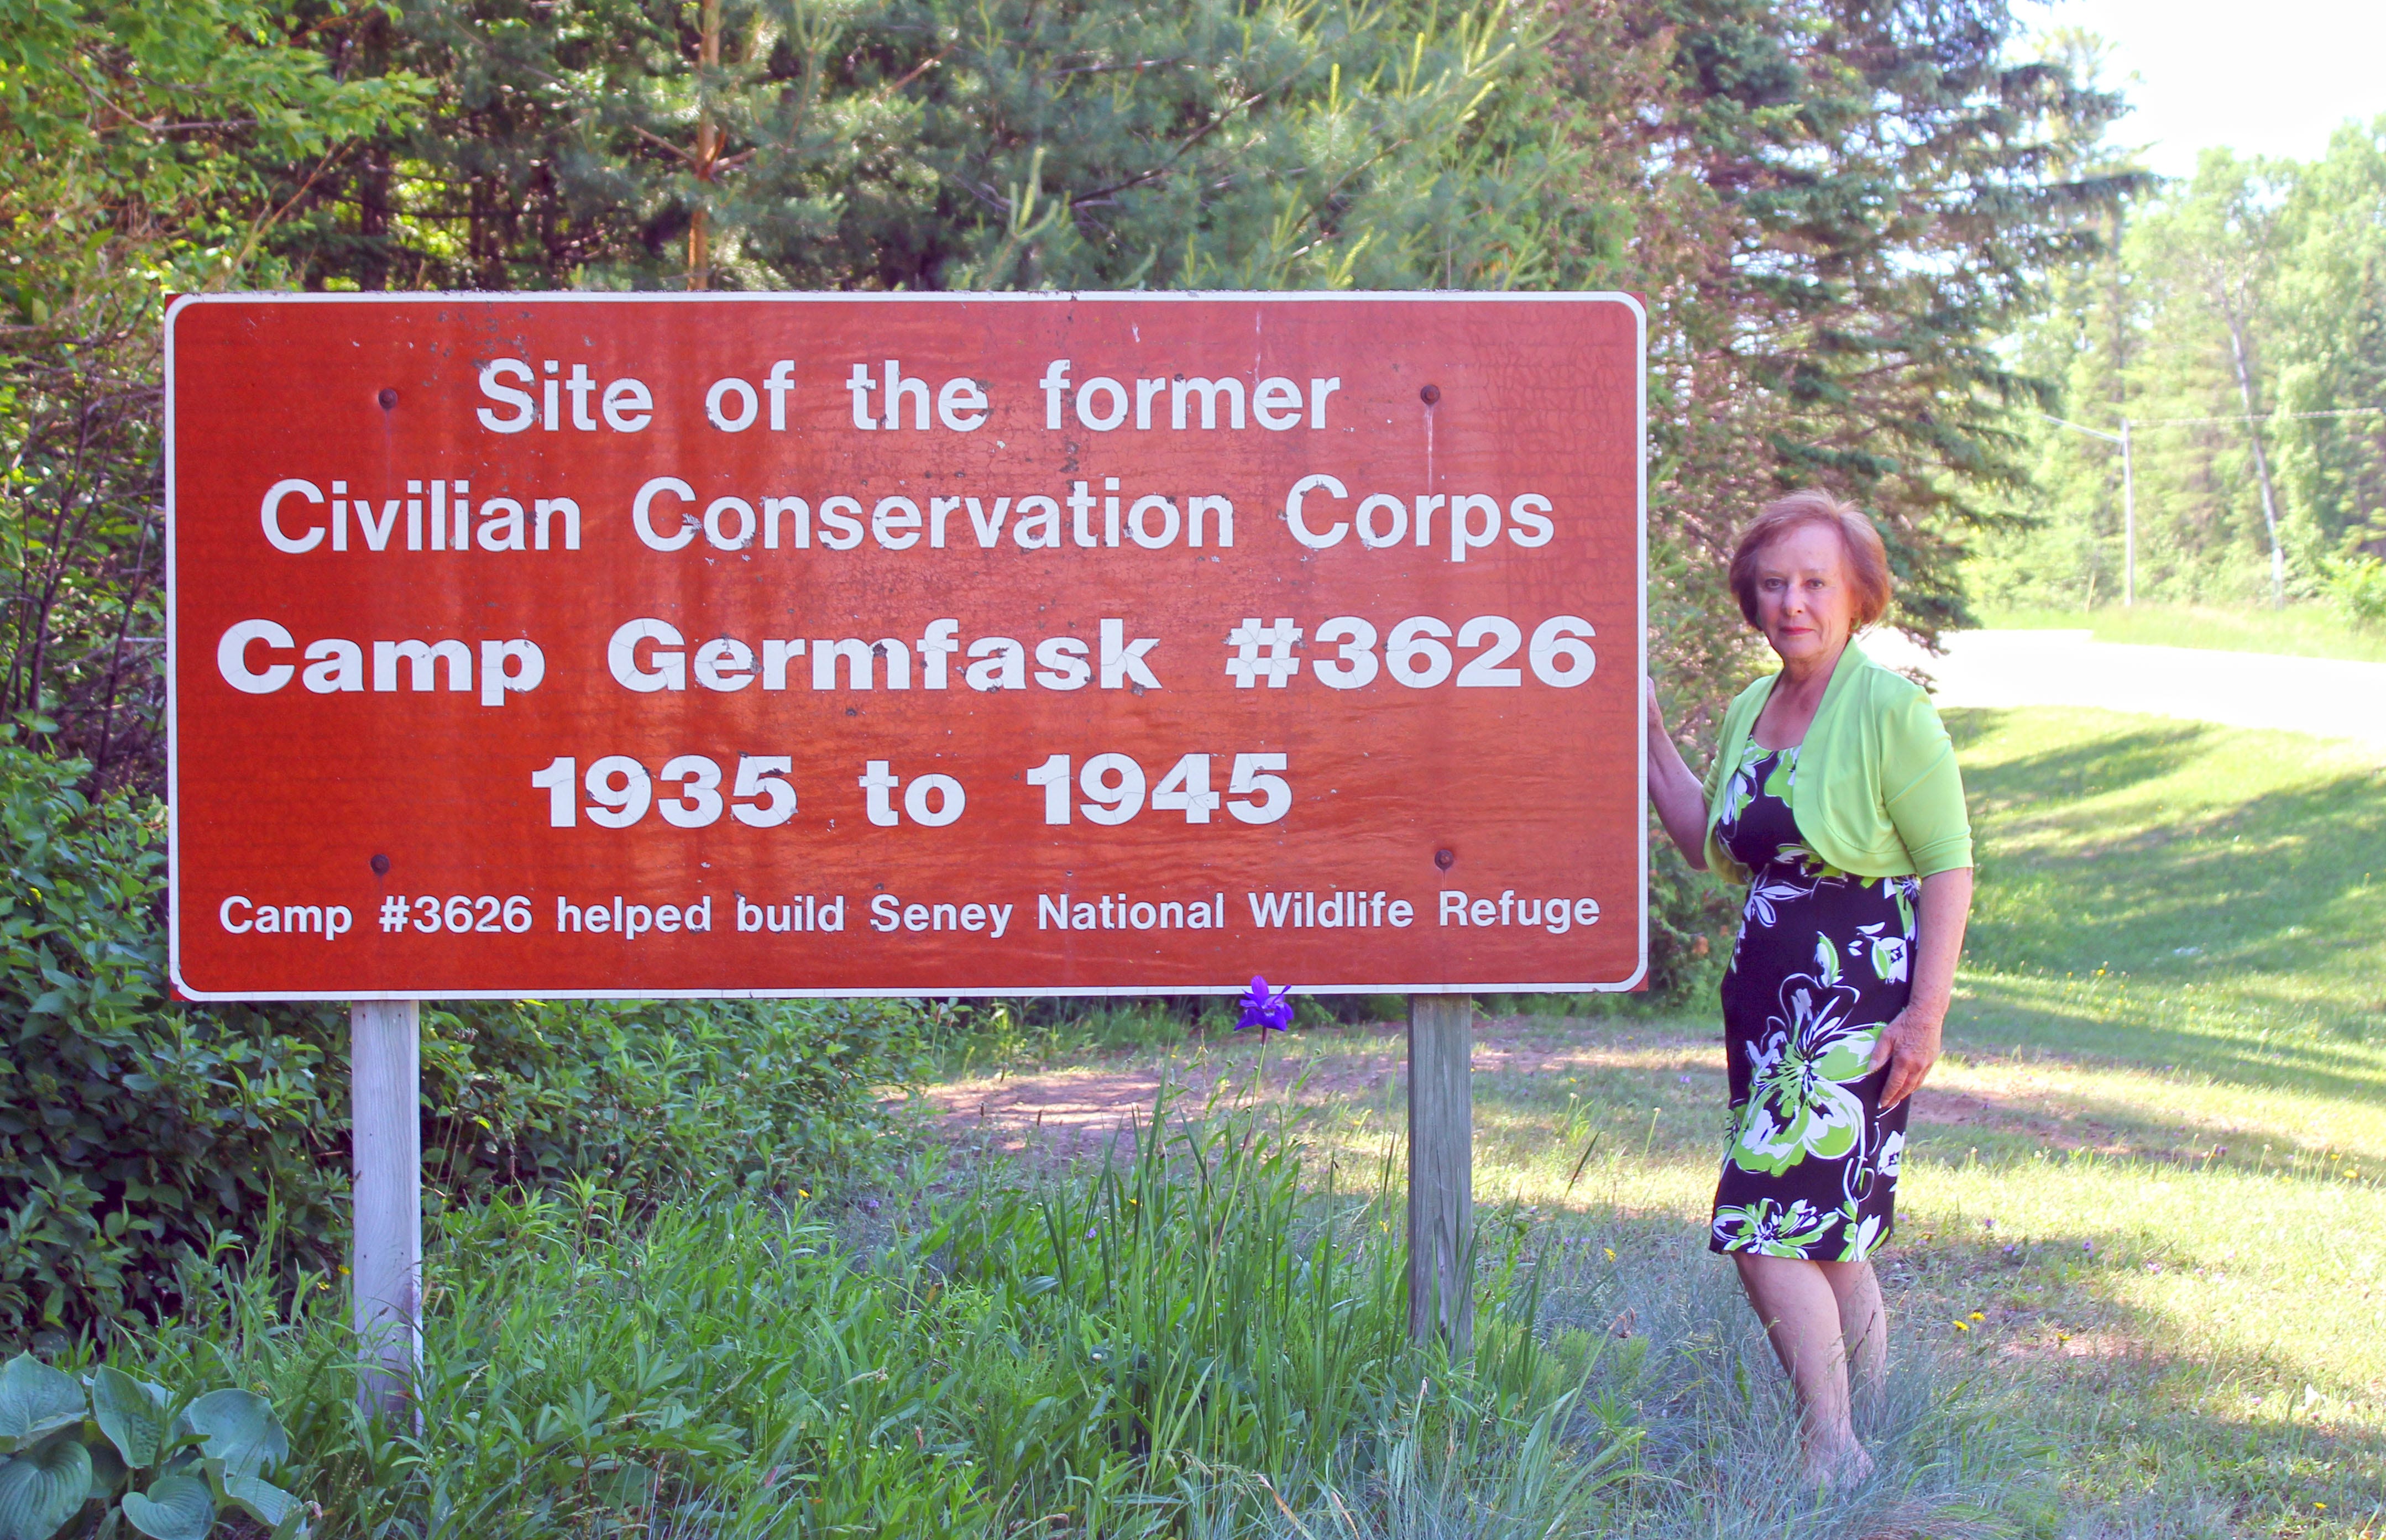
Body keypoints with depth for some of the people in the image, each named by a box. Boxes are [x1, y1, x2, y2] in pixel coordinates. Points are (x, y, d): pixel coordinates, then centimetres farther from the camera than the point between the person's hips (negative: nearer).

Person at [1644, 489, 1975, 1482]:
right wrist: (1650, 738, 14)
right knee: (1828, 1234, 13)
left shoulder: (1890, 711, -9)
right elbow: (1713, 849, 22)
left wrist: (1926, 1014, -16)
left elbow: (1948, 867, -10)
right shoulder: (1751, 710, 12)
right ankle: (1875, 1432, 24)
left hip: (1857, 1008, -8)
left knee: (1768, 1233, -14)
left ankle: (1834, 1457, -5)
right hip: (1768, 1003, 8)